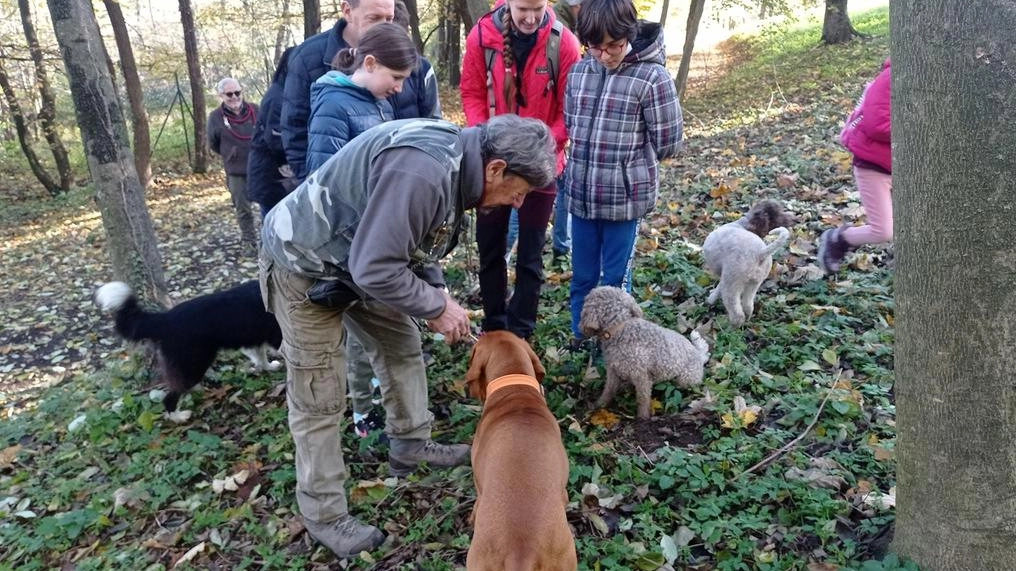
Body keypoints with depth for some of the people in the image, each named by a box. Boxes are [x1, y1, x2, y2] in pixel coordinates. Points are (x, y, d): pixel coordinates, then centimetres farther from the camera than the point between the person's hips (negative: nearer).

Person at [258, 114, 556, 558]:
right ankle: (324, 515, 16)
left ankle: (409, 445, 35)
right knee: (319, 399, 0)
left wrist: (439, 293, -2)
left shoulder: (455, 159, -2)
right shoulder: (422, 170, -34)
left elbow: (415, 240, 10)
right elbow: (376, 270, -34)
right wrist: (436, 307, -19)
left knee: (403, 345, 17)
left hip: (358, 259, 9)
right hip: (305, 266, -9)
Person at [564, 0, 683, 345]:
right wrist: (597, 155, 7)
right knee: (582, 276, 16)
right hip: (581, 194, 5)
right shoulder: (579, 72, 3)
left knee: (615, 279, 9)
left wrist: (628, 160, 3)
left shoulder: (652, 77, -12)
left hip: (625, 198, -4)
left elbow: (668, 144, -9)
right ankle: (580, 339, 35)